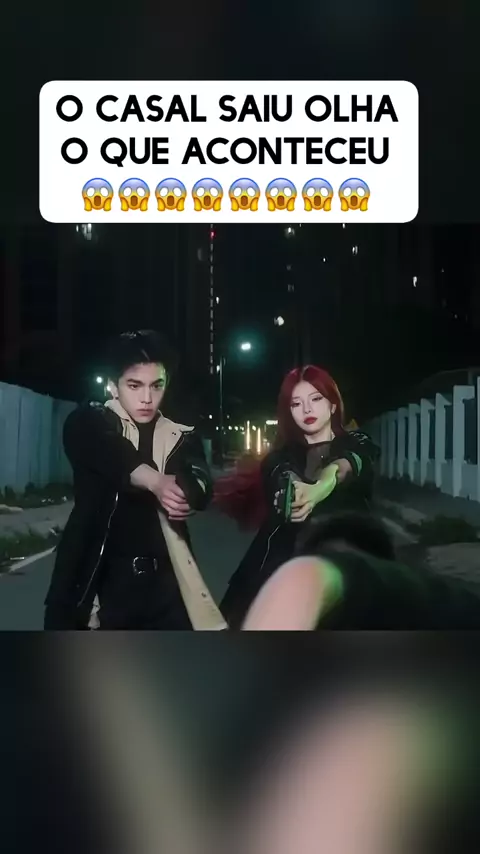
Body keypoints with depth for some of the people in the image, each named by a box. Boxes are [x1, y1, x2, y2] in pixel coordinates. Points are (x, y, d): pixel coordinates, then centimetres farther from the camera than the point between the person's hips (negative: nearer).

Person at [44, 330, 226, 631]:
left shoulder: (182, 437, 12)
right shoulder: (88, 424, 5)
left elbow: (201, 488, -8)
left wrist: (177, 489, -29)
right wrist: (155, 481, -26)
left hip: (164, 587, 2)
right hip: (102, 584, -2)